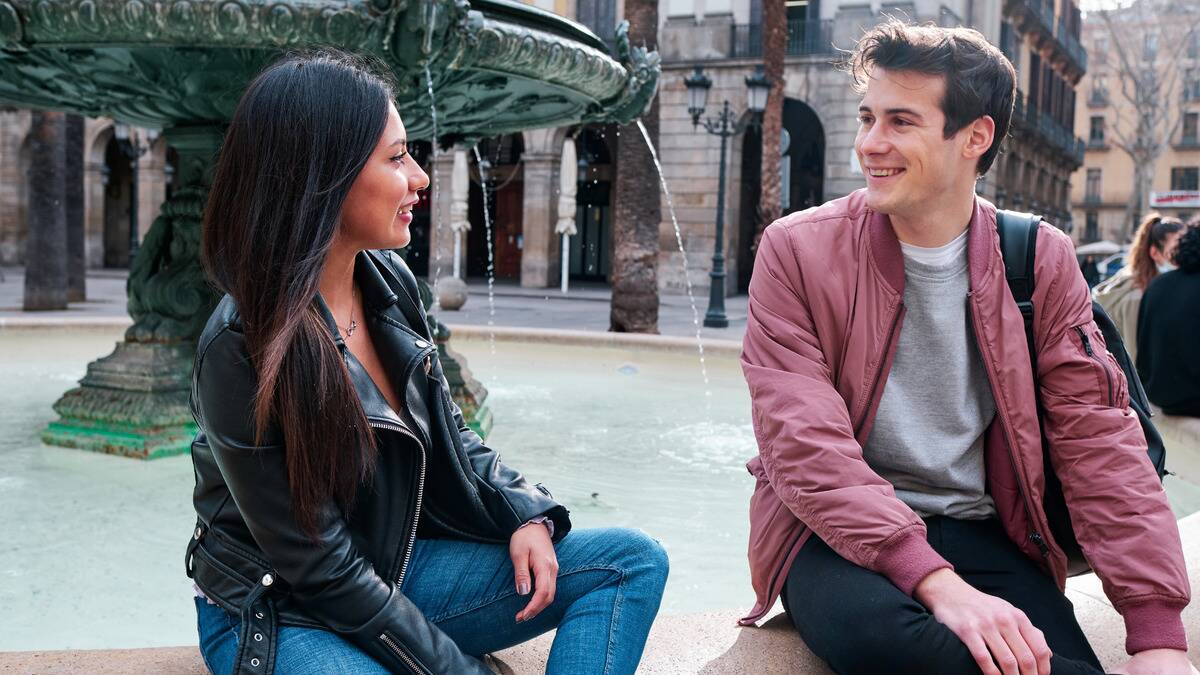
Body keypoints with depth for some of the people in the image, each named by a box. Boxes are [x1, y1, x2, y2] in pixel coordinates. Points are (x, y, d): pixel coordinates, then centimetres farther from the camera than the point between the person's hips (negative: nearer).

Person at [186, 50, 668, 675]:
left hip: (396, 569, 8)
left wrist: (524, 514, -4)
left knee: (633, 560, -2)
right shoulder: (243, 348, -24)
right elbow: (324, 572, -21)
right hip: (275, 617, -8)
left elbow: (448, 434, 12)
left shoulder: (389, 280, -2)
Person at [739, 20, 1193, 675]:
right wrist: (938, 583, -27)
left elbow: (1101, 444, -1)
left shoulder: (1041, 261, 3)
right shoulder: (797, 250, -6)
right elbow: (804, 445, -15)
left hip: (981, 530, 2)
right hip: (836, 533, -1)